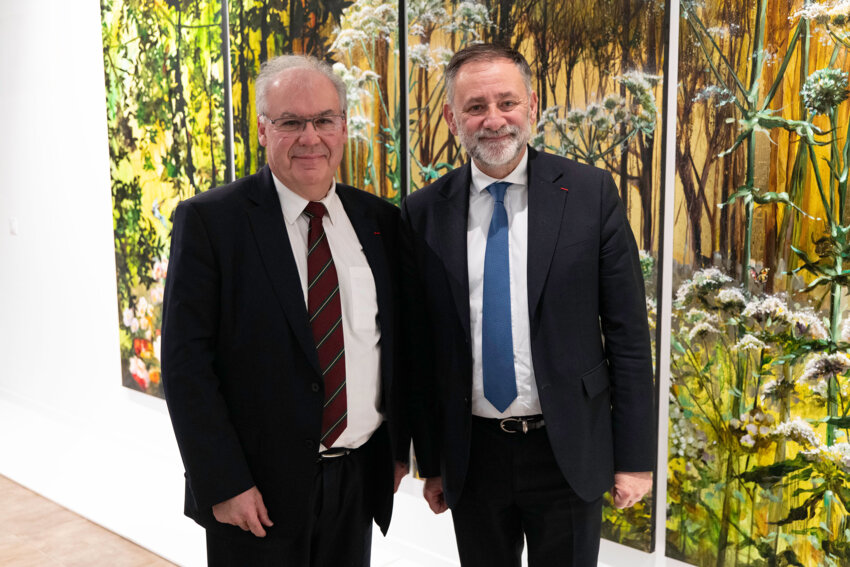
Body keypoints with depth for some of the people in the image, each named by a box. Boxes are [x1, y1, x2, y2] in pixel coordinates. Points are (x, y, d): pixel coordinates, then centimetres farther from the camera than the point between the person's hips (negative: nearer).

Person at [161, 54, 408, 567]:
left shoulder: (381, 220, 3)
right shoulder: (208, 220, -9)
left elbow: (397, 341, 9)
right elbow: (186, 363, -12)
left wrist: (398, 447, 9)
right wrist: (223, 485, -14)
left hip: (361, 480, 4)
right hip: (255, 489, -3)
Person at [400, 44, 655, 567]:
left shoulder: (591, 192, -7)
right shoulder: (424, 213, -2)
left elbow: (628, 331, -5)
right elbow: (419, 347, 2)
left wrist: (635, 457, -4)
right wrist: (430, 462, 6)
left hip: (568, 452, -1)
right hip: (471, 456, 2)